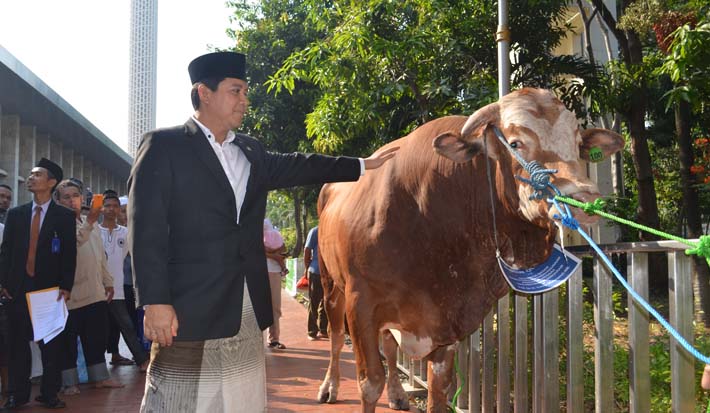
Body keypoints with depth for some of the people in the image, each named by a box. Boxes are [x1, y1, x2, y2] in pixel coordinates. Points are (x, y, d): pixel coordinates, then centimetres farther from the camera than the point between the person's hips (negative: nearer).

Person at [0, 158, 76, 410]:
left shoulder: (64, 216, 3)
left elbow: (69, 254, -1)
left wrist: (66, 287, -9)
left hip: (50, 289, -2)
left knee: (51, 344, 2)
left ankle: (49, 394, 10)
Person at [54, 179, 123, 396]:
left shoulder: (92, 224, 14)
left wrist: (107, 281, 17)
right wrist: (89, 222, -40)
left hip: (95, 293, 7)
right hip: (70, 294, -7)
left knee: (96, 339, 13)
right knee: (69, 341, 3)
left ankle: (100, 377, 22)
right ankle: (69, 382, 13)